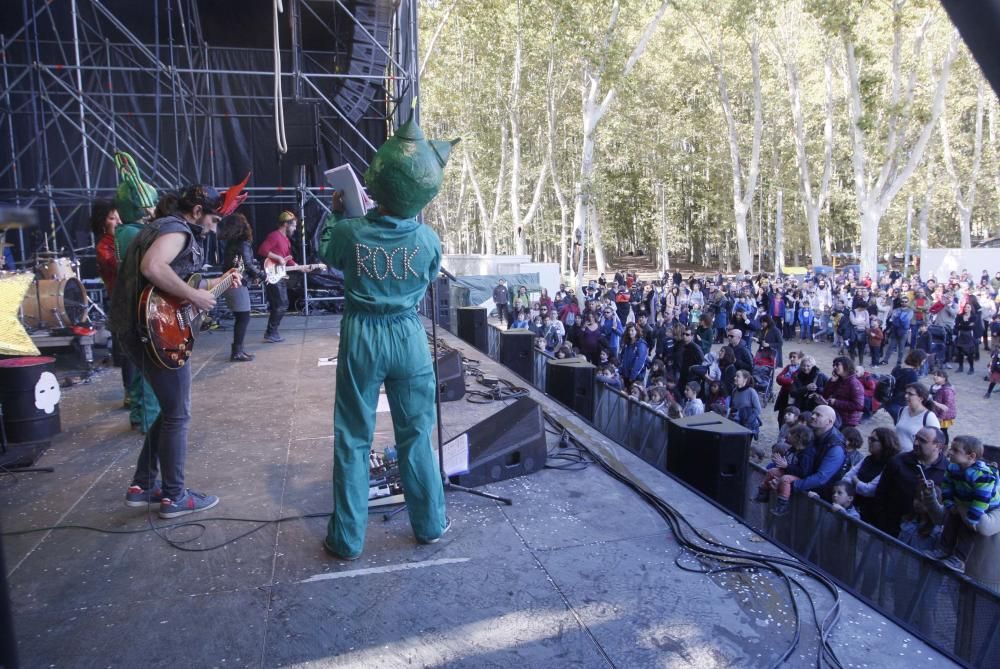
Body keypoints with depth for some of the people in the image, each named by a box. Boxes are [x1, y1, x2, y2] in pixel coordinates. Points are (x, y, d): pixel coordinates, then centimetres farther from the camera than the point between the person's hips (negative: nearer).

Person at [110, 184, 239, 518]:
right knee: (177, 415, 1)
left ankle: (142, 486, 25)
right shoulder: (177, 230, -12)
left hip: (138, 329, 10)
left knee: (170, 409, 18)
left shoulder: (162, 227, 20)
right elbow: (152, 268, -32)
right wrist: (196, 296, -23)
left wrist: (214, 283, 22)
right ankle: (174, 496, 12)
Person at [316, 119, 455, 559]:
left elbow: (326, 254, 13)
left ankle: (347, 539, 18)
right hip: (408, 336, 1)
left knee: (353, 439, 9)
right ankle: (429, 524, 26)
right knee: (416, 436, 13)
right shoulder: (428, 238, -8)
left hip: (361, 336, 0)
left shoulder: (349, 231, -10)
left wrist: (335, 212, 21)